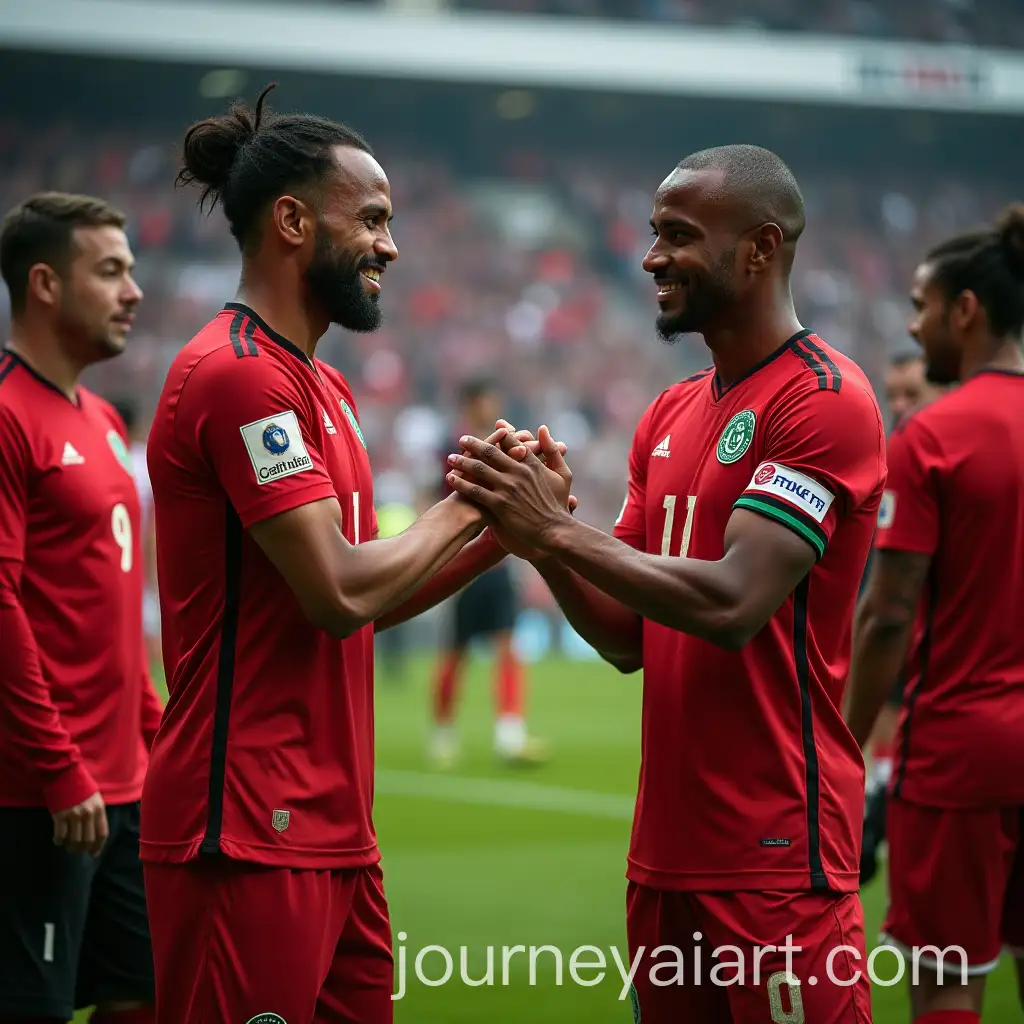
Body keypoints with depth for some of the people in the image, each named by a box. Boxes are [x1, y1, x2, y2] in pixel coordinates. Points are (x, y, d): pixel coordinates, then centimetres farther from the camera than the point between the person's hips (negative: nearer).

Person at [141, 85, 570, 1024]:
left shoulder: (319, 385, 18)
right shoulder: (241, 376, -14)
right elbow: (340, 595, -19)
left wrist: (497, 534, 6)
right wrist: (463, 506, -5)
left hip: (332, 828, 10)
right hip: (252, 834, -10)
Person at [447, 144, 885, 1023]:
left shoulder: (825, 400, -11)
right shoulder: (671, 416, 15)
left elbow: (731, 605, -21)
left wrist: (559, 531, -16)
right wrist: (543, 538, -2)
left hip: (775, 854, -8)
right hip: (668, 847, 8)